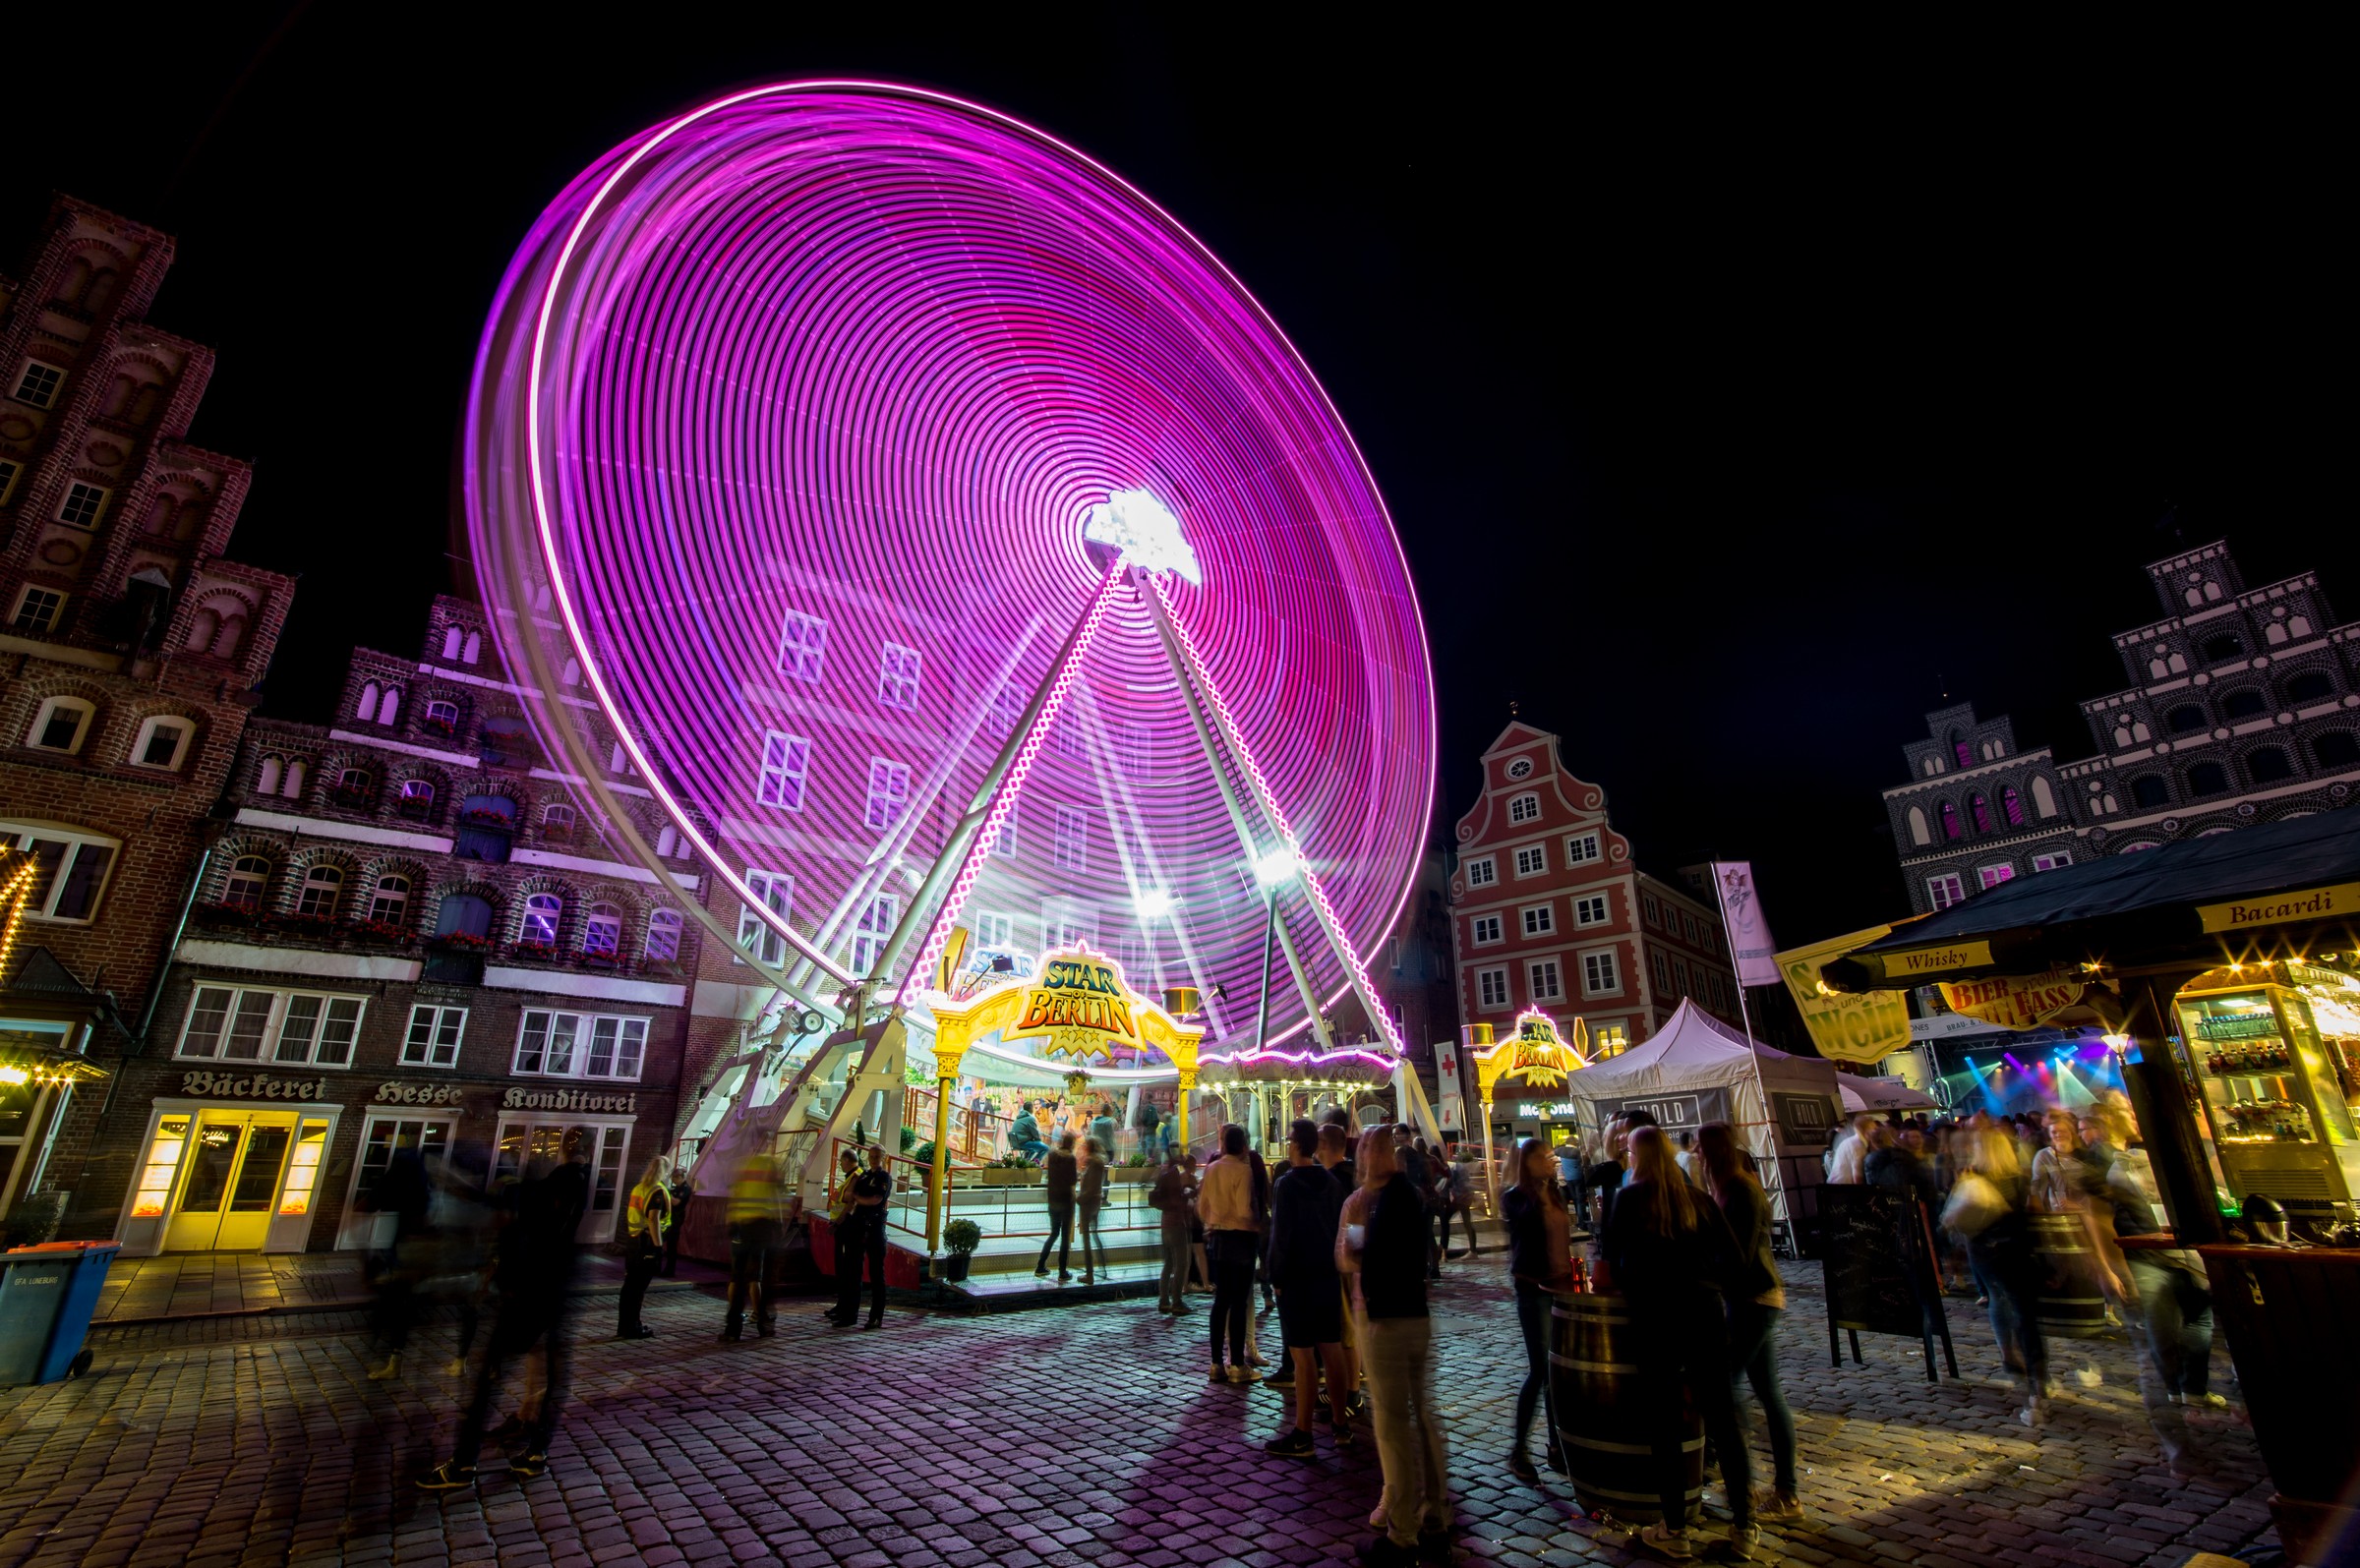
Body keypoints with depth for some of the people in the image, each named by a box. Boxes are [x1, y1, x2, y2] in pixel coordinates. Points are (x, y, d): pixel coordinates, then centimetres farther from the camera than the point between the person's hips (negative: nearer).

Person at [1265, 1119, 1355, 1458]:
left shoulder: (1286, 1183, -15)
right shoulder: (1331, 1182, 5)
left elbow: (1280, 1234, -17)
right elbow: (1340, 1226, 10)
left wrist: (1276, 1276, -8)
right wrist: (1335, 1266, 17)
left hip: (1297, 1278, -7)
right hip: (1329, 1276, 7)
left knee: (1303, 1355, -1)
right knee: (1332, 1349, 14)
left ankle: (1302, 1435, 6)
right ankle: (1340, 1423, 24)